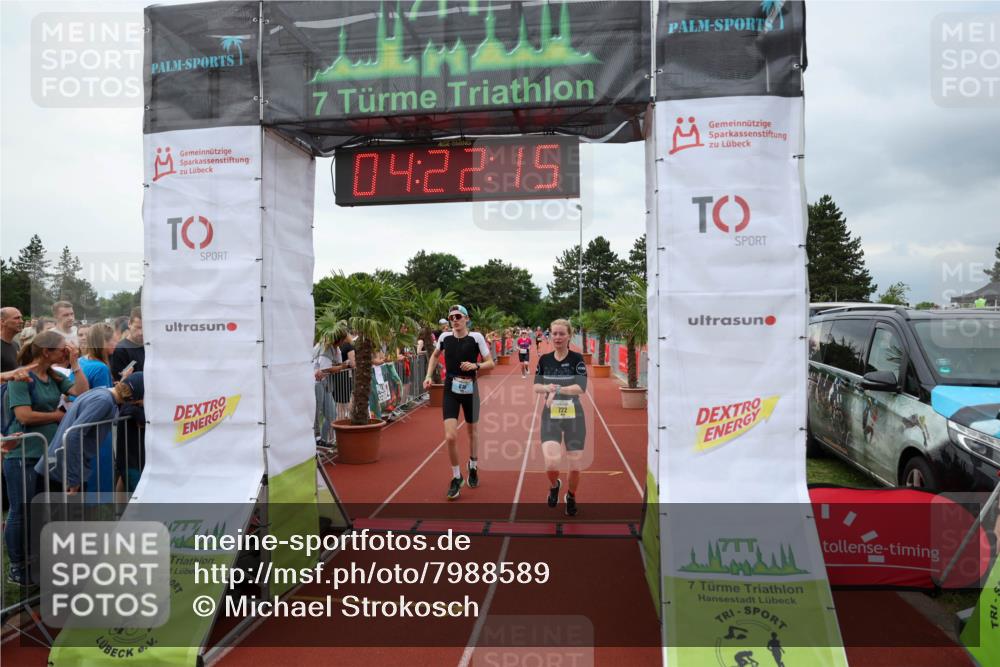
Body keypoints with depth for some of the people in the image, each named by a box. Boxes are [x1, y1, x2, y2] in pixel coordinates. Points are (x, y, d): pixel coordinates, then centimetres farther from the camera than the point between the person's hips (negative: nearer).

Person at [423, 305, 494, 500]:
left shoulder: (476, 337, -10)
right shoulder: (445, 337, -3)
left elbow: (490, 363, -6)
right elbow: (435, 355, 17)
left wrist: (476, 366, -24)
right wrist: (429, 376, 5)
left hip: (470, 389, -1)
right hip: (451, 390, 1)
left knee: (472, 431, 17)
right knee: (450, 437, -10)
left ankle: (473, 466, 45)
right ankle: (456, 478, 11)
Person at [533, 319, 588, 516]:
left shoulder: (577, 359, -8)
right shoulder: (544, 359, 2)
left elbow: (581, 387, -18)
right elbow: (536, 386, 6)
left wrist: (557, 390, -31)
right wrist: (547, 387, -16)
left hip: (574, 417, -1)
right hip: (550, 416, 1)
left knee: (574, 466, 6)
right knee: (552, 462, -17)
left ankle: (571, 497, 38)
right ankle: (554, 485, 20)